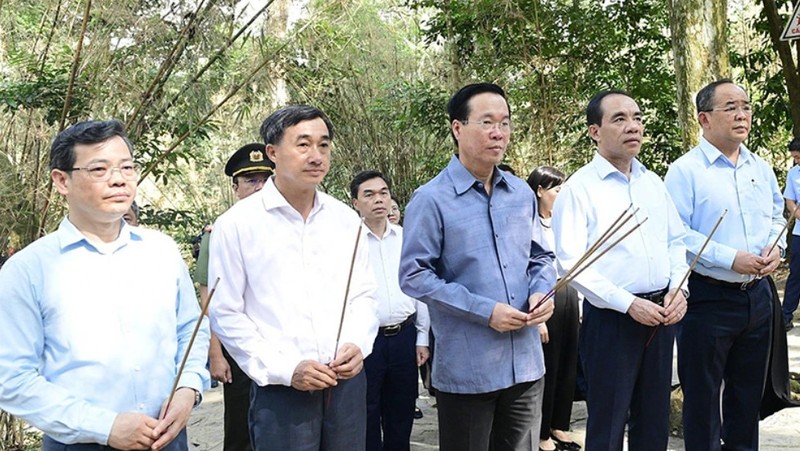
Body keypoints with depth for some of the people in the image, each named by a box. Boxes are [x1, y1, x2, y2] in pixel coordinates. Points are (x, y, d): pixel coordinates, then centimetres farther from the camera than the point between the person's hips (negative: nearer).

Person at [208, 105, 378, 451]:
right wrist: (286, 369, -13)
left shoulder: (345, 219, 8)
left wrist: (358, 343, -7)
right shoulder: (236, 225, -5)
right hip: (281, 391, -4)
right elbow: (226, 315, -5)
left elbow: (363, 294, 12)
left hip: (348, 383, 4)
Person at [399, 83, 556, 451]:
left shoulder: (522, 194, 8)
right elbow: (414, 276, -14)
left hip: (526, 363, 6)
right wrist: (485, 311, -18)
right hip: (466, 369, -5)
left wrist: (541, 292, -4)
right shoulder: (432, 199, -11)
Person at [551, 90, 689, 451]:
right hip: (610, 319, -6)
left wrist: (679, 288, -2)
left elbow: (676, 241, 16)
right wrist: (629, 303, -20)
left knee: (654, 422, 16)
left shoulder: (653, 183, 11)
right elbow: (572, 264, -16)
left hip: (661, 314, 6)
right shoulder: (579, 188, -10)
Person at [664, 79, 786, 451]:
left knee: (748, 391, 18)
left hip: (757, 295, 6)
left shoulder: (761, 168, 10)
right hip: (709, 298, -6)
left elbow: (776, 217, 19)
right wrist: (731, 260, -22)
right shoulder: (685, 171, -11)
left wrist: (776, 247, -2)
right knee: (702, 394, 6)